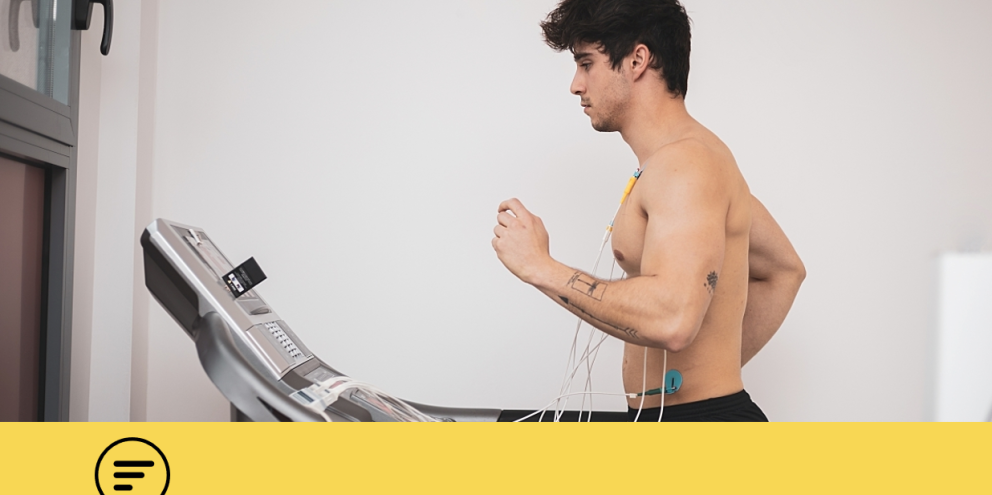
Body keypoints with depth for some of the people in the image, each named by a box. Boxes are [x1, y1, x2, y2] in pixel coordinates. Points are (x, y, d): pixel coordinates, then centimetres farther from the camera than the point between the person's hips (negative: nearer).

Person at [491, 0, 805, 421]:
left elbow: (672, 318, -32)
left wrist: (539, 266, -21)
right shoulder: (696, 156, 15)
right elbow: (784, 271, 25)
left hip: (701, 419, -9)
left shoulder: (685, 163, -17)